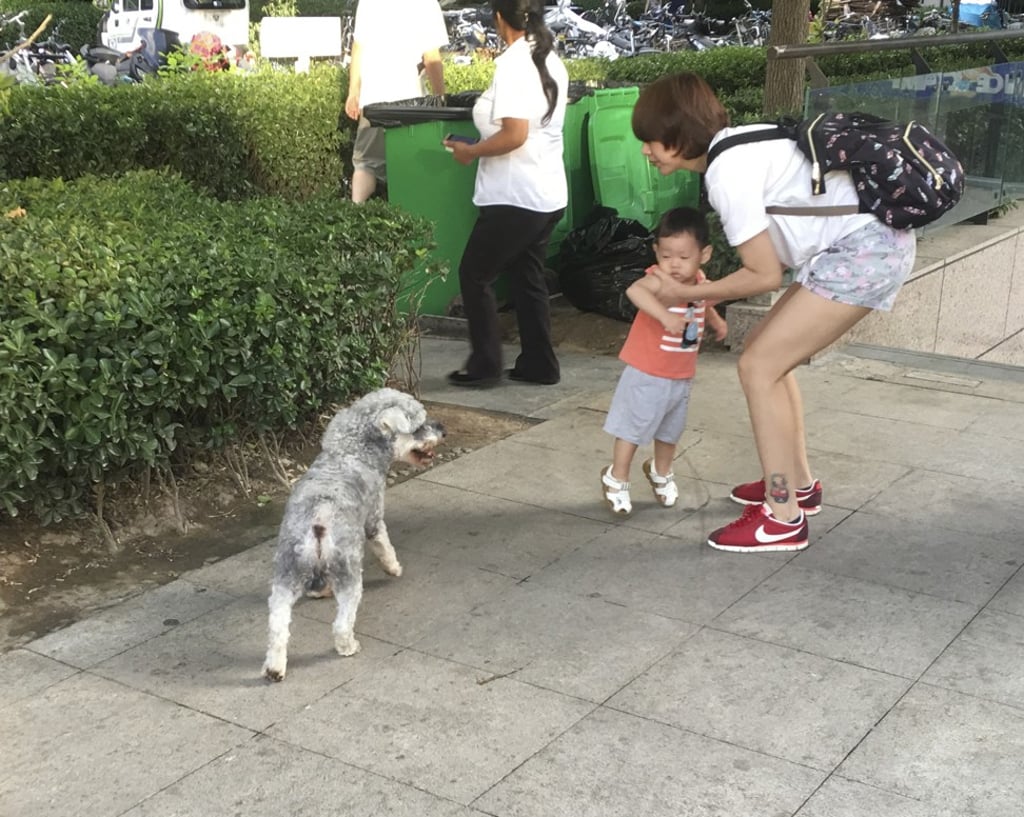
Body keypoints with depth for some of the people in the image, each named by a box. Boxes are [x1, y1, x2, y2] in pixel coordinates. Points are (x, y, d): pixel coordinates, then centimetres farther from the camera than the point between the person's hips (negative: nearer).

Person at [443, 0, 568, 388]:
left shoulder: (512, 63, -17)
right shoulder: (552, 61, 9)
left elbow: (515, 135, -24)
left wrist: (471, 150, -10)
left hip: (515, 196, -9)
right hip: (547, 192, 9)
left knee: (474, 274, 5)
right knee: (527, 277, 16)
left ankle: (484, 366, 9)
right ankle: (538, 365, 20)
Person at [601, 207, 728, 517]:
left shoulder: (699, 284, -2)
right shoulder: (660, 281, -25)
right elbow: (635, 290, -49)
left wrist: (716, 321, 9)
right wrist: (666, 316, -59)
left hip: (681, 377, 7)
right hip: (646, 375, -7)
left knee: (670, 431, 23)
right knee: (633, 428, 5)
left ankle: (661, 472, 47)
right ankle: (616, 479, 24)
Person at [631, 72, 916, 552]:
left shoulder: (726, 172, -18)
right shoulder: (734, 146, 12)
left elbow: (765, 274, -13)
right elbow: (772, 253, 18)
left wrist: (689, 293, -1)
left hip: (866, 251, -10)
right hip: (864, 242, 10)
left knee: (759, 366, -8)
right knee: (767, 351, 15)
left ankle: (783, 518, -2)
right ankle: (798, 484, 27)